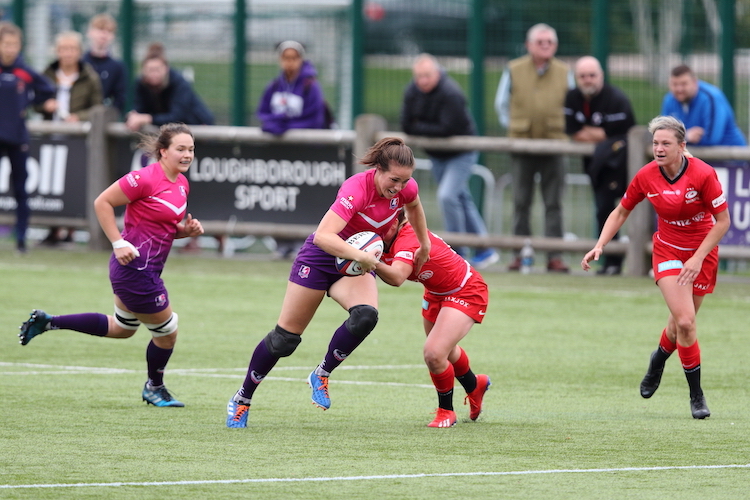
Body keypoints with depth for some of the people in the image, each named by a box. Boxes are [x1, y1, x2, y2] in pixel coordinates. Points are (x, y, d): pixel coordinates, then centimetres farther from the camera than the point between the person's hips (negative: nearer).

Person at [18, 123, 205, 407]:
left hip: (147, 270, 10)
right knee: (166, 331, 5)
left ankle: (48, 322, 29)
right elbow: (102, 203, -17)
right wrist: (118, 243, -20)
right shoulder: (146, 179, -21)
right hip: (134, 265, -10)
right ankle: (154, 388, 30)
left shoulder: (181, 184, 6)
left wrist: (187, 230, -2)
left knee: (121, 328, 25)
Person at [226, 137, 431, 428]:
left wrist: (424, 246, 23)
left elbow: (413, 206, 15)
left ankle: (321, 376, -7)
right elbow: (323, 236, -42)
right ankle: (242, 399, 22)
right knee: (285, 338, 2)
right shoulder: (357, 189, -32)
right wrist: (358, 255, -54)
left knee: (365, 316, -29)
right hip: (321, 258, -5)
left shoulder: (406, 188, -13)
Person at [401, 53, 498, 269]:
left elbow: (447, 129, -31)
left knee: (447, 196, -21)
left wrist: (419, 128, -19)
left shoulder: (450, 93, -26)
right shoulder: (412, 92, -6)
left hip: (460, 153, -8)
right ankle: (485, 250, 26)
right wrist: (431, 131, -20)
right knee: (461, 198, 15)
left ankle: (458, 252, -12)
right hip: (437, 154, 8)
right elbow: (406, 125, -11)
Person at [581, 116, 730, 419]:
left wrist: (698, 258, -19)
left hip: (702, 252, 0)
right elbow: (621, 212, 3)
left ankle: (658, 359, 41)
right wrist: (600, 245, -8)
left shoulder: (703, 174, -21)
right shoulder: (646, 177, -13)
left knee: (683, 321, 6)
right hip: (668, 251, 0)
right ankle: (696, 395, 0)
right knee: (684, 321, -15)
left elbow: (723, 221, -14)